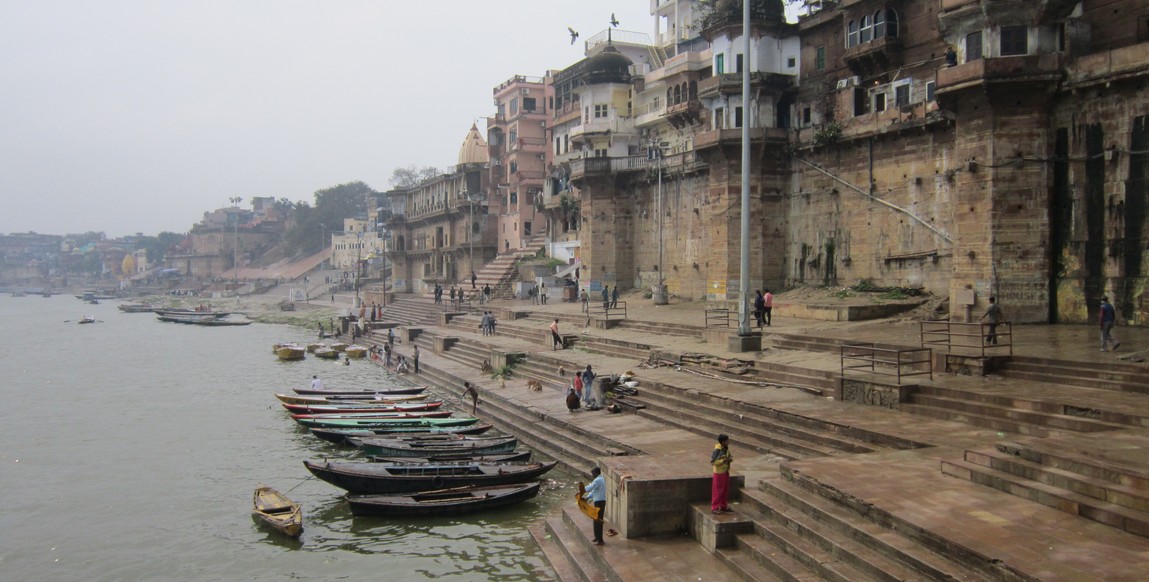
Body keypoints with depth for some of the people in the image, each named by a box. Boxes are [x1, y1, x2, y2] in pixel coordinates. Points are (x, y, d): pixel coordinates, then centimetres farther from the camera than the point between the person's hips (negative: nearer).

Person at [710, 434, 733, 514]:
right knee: (718, 491, 0)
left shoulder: (726, 448, 1)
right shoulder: (717, 450, -22)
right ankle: (714, 508, 8)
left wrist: (730, 458, -8)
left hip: (726, 472, 8)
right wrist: (723, 460, -26)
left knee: (725, 490, 15)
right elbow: (713, 462, -22)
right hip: (719, 472, -8)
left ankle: (724, 506, 28)